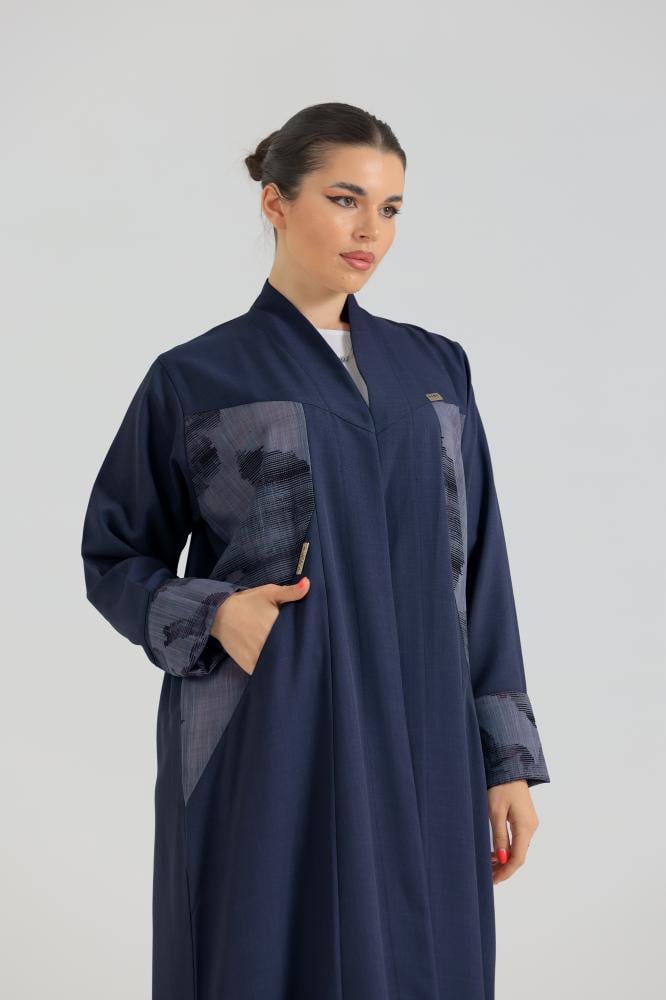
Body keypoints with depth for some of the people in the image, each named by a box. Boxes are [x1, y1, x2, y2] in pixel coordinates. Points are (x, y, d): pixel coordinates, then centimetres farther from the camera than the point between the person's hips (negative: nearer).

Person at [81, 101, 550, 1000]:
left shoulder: (436, 369, 11)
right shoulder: (194, 379, 1)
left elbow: (479, 569, 9)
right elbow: (116, 555, 7)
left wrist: (510, 758, 5)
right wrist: (212, 616, -13)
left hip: (420, 751, 3)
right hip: (264, 751, -3)